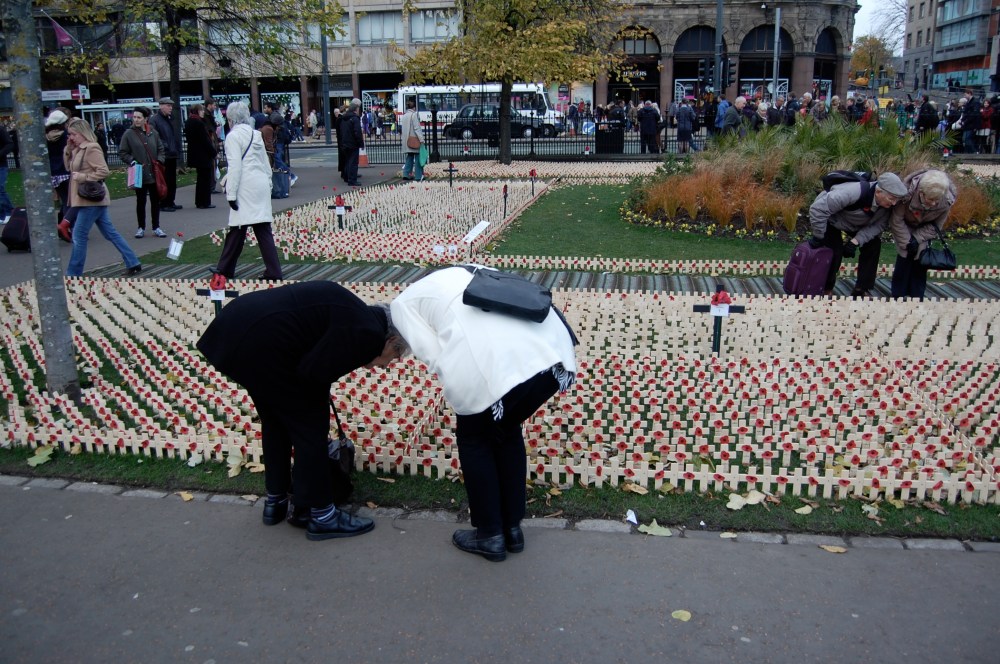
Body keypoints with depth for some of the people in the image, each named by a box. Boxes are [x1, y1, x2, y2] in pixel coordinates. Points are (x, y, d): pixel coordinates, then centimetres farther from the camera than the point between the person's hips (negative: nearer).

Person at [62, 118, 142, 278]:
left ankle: (73, 274, 3)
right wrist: (68, 148, 7)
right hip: (90, 199, 9)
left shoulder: (92, 148, -14)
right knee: (110, 233, 10)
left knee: (79, 235, -4)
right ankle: (133, 263, 13)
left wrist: (82, 177, -18)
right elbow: (68, 167, 17)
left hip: (91, 198, -9)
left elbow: (104, 171, -20)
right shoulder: (78, 149, 14)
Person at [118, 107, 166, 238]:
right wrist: (131, 161, -14)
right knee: (140, 201, 8)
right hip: (139, 174, -2)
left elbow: (160, 149, 12)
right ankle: (141, 227, 17)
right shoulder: (129, 134, -4)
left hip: (154, 173, 2)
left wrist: (160, 160, -4)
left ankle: (156, 227, 19)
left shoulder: (153, 133, 3)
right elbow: (122, 152, 0)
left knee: (155, 201, 9)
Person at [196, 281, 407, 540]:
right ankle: (320, 515, 17)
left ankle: (275, 502, 38)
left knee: (276, 419, 24)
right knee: (309, 425, 5)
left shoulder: (350, 316, 21)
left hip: (235, 328, 10)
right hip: (261, 344, -10)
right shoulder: (367, 333, -8)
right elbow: (313, 372, -12)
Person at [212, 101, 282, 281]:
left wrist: (231, 194, -12)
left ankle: (226, 268, 14)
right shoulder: (256, 134, 15)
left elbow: (235, 166, -13)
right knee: (263, 229, 5)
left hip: (246, 188, -7)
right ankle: (273, 271, 3)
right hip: (261, 186, 7)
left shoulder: (233, 136, -6)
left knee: (237, 229, 2)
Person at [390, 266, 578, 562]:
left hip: (499, 365, -6)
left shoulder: (405, 302, 21)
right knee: (508, 432, 29)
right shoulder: (467, 272, 38)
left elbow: (436, 357, 7)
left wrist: (464, 393, 21)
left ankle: (490, 536, 30)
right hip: (551, 353, 7)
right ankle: (513, 529, 38)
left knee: (475, 440, 22)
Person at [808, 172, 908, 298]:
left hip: (855, 224, 6)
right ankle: (825, 291, 8)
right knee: (835, 253, -16)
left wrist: (856, 241, -33)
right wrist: (818, 237, -33)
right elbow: (818, 208, -43)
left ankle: (862, 291, 1)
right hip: (830, 218, -6)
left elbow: (879, 225, -19)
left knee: (873, 245, -8)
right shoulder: (853, 192, -42)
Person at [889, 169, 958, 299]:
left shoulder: (948, 199, -30)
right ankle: (898, 296, 0)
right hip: (905, 227, -2)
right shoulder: (907, 192, -39)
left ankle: (917, 297, 8)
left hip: (924, 229, 2)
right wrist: (907, 242, -21)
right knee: (905, 258, -11)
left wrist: (917, 239, -24)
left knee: (921, 261, -3)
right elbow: (896, 220, -23)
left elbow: (937, 225, -13)